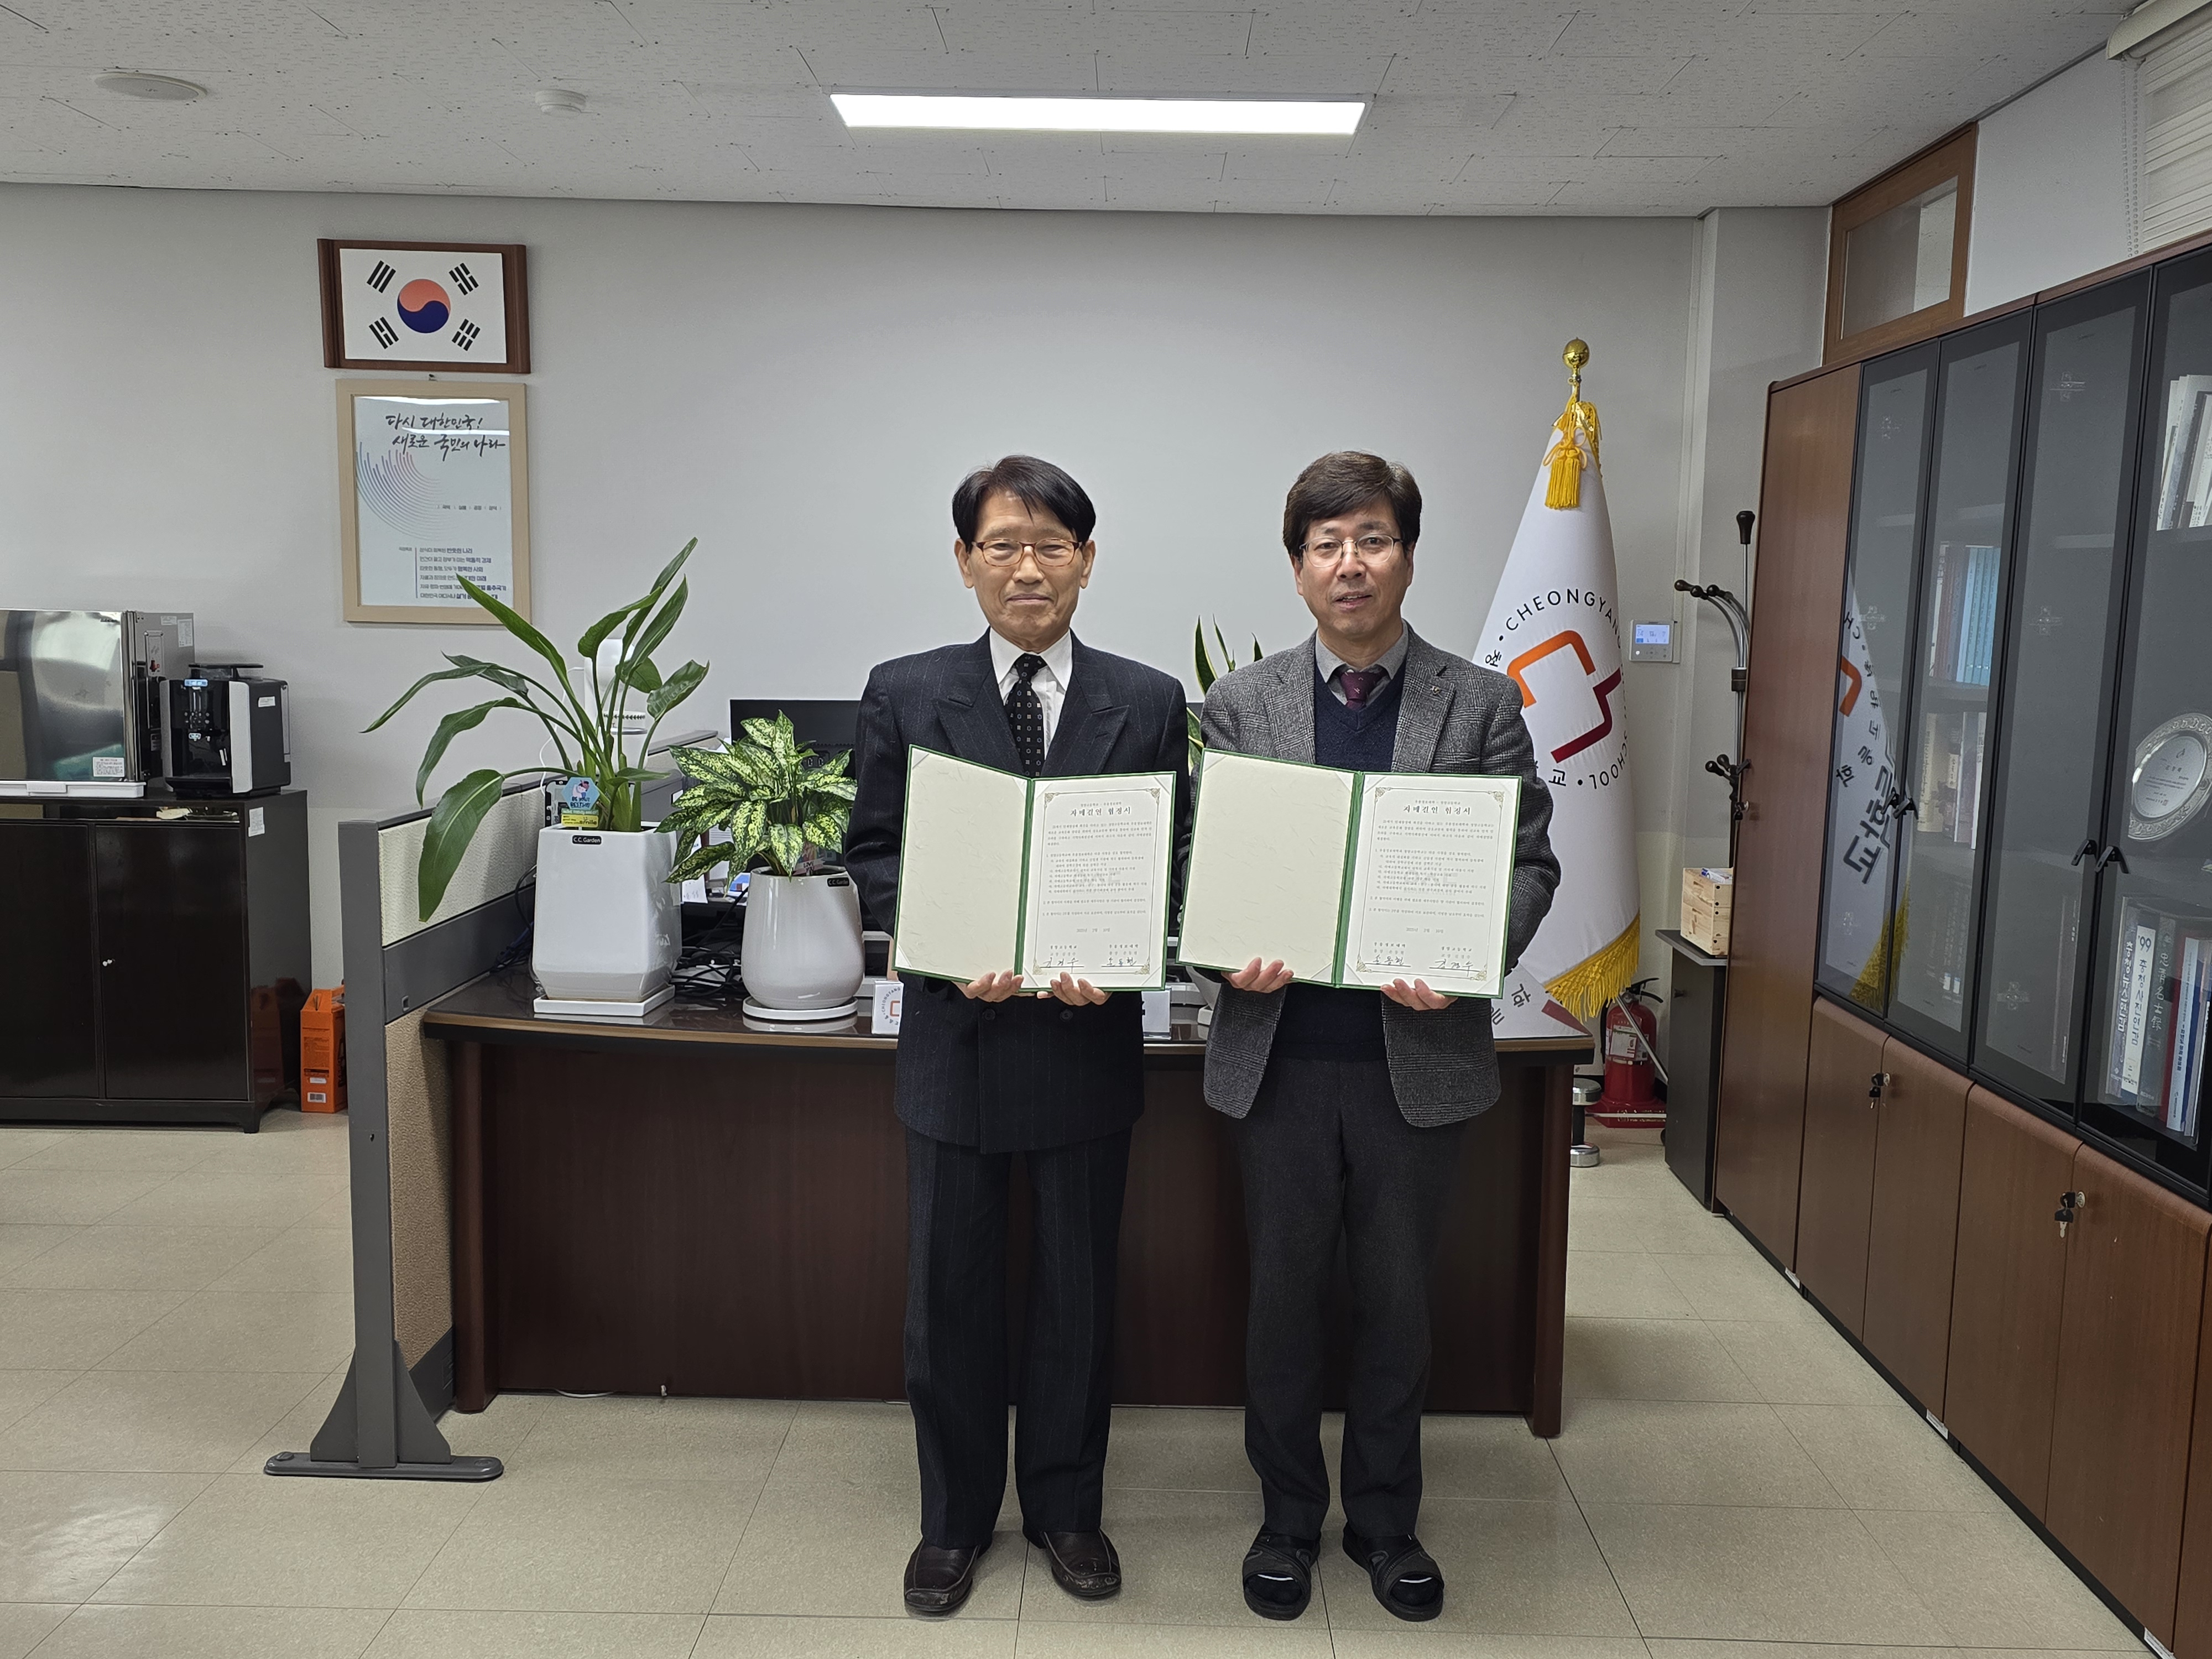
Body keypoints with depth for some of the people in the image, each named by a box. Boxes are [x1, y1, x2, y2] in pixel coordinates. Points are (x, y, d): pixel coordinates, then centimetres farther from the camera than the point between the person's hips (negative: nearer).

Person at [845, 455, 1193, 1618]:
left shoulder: (1149, 703, 1)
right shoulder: (904, 695, 0)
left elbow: (1175, 863, 2)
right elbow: (871, 855, 1)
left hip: (1088, 1040, 1)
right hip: (955, 1037, 0)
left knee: (1077, 1290, 14)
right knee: (948, 1294, 12)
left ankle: (1065, 1506, 36)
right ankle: (955, 1517, 33)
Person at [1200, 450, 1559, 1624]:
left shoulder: (1481, 703, 1)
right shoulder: (1240, 704, 3)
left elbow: (1530, 863, 1)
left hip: (1417, 1055, 0)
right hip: (1278, 1054, 0)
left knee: (1397, 1301, 14)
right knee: (1283, 1296, 13)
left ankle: (1385, 1520, 35)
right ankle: (1288, 1516, 33)